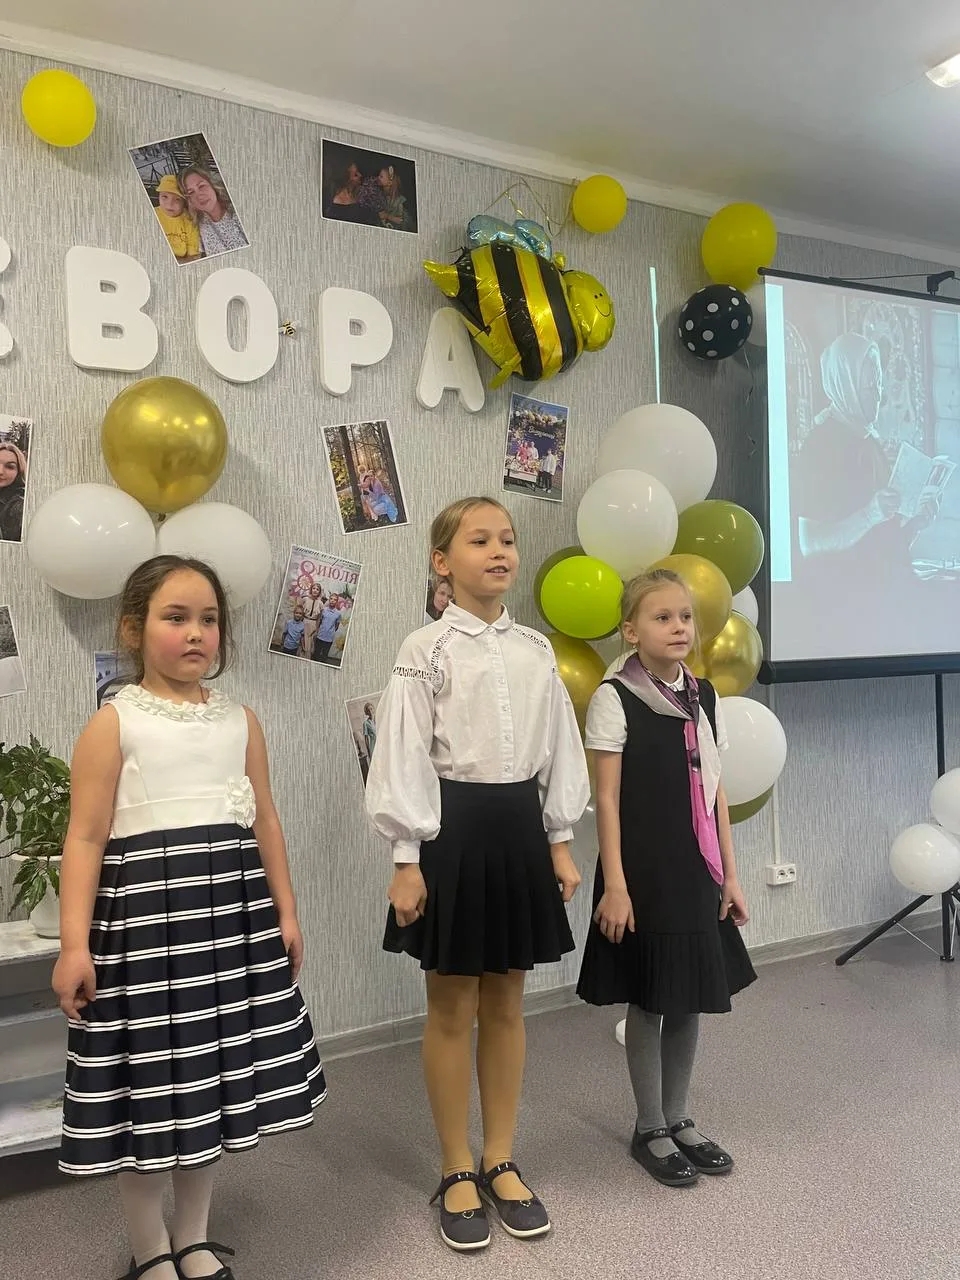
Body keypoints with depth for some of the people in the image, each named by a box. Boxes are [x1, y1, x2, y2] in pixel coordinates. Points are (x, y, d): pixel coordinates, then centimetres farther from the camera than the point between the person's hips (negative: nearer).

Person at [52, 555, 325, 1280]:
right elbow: (87, 838, -9)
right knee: (147, 1083, 7)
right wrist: (75, 943, -14)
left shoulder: (240, 720, 6)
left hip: (231, 913, 5)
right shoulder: (115, 723, -6)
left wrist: (285, 913, 10)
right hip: (143, 913, -4)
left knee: (213, 1079, 14)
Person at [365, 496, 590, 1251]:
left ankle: (501, 1162, 30)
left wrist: (560, 841, 8)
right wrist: (408, 859, -13)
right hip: (454, 826, -4)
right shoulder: (426, 651, -7)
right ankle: (458, 1172, 25)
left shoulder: (536, 650, 7)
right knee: (452, 1009, 8)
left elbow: (559, 748, 10)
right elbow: (404, 756, -10)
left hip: (520, 825, 4)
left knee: (507, 1003, 14)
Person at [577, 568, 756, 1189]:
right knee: (649, 1001, 6)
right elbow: (607, 799, -12)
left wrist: (730, 875, 8)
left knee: (691, 998, 14)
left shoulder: (705, 697, 7)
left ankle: (679, 1118, 32)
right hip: (643, 871, -5)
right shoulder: (615, 698, -11)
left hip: (697, 870, 6)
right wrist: (615, 885, -14)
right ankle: (651, 1128, 24)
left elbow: (716, 793, 9)